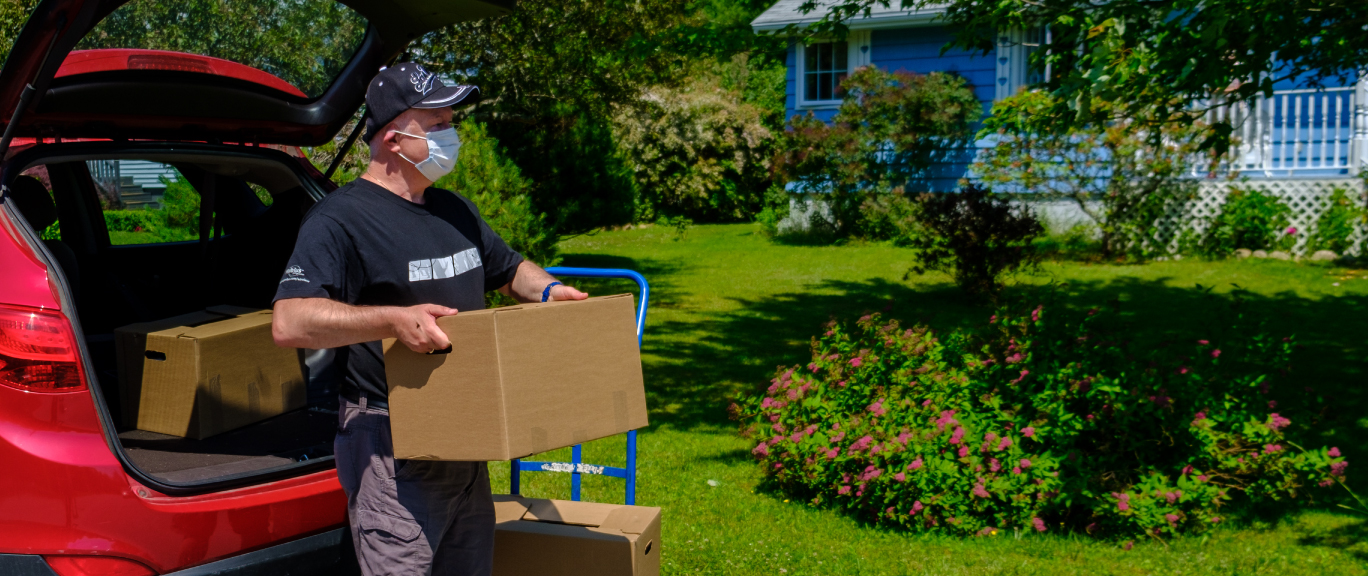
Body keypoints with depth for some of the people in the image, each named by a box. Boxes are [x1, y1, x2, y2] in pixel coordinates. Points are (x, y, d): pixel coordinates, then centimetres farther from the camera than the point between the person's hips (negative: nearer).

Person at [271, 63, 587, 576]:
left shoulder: (456, 211, 14)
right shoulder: (341, 219, -13)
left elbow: (509, 268, 28)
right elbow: (289, 323, -24)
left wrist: (547, 290, 6)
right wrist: (393, 319, -33)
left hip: (464, 439, 8)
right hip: (392, 445, -8)